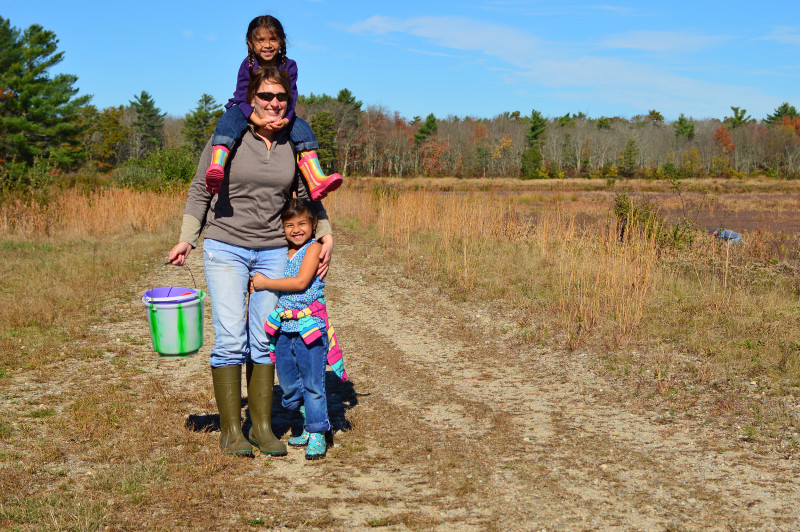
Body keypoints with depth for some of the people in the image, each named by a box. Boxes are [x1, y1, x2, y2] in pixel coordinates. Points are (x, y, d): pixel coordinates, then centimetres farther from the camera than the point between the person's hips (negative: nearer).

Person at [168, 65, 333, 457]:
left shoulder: (294, 144, 4)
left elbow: (309, 195, 14)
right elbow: (200, 191, 1)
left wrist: (325, 234, 1)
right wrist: (187, 239, -5)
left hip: (272, 251, 3)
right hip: (225, 248, -3)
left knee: (264, 340, 5)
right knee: (230, 339, -7)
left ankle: (262, 426, 15)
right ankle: (230, 430, 3)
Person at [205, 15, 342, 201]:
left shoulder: (288, 66, -4)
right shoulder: (248, 65, -10)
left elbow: (290, 97, -12)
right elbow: (242, 97, -18)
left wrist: (285, 120, -35)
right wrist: (258, 120, -37)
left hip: (278, 117, 3)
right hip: (248, 114, -2)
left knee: (301, 127, -22)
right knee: (230, 117, -35)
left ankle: (316, 180, -30)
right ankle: (217, 165, -57)